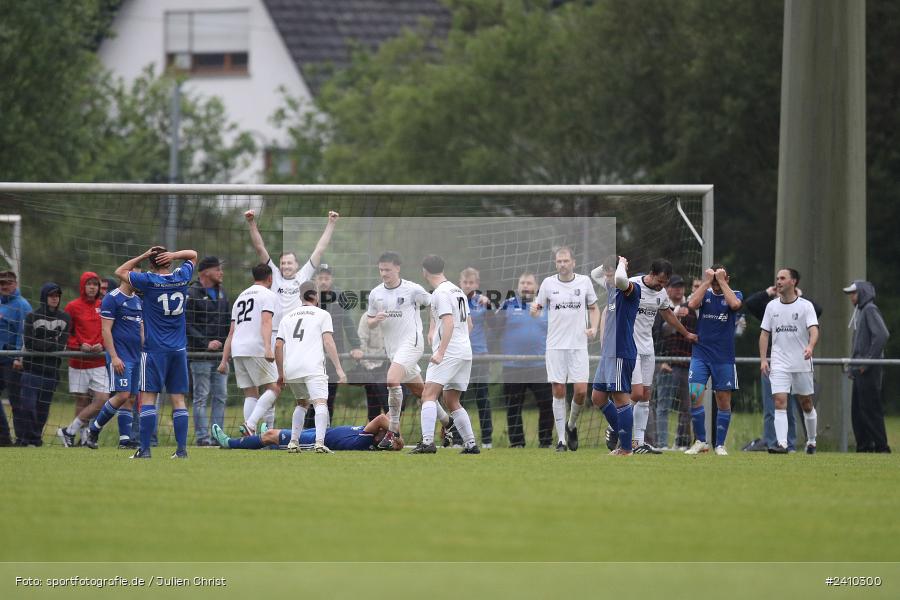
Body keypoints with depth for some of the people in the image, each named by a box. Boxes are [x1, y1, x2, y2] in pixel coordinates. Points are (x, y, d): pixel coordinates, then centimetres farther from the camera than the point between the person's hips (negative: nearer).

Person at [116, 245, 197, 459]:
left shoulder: (149, 281, -8)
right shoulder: (182, 278, 2)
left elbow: (120, 272, 6)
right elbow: (192, 255, 21)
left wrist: (143, 256, 3)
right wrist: (174, 255, 2)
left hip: (154, 350, -4)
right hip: (179, 350, 4)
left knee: (148, 398, -5)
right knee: (178, 399, 5)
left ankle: (145, 448, -10)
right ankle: (182, 448, 1)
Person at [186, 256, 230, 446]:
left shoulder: (221, 292, 14)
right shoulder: (192, 294, -8)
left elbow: (228, 321, 20)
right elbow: (187, 325, -12)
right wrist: (206, 343, -18)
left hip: (221, 353, 7)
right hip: (200, 355, -7)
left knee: (220, 397, 6)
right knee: (201, 397, -3)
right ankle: (202, 437, -2)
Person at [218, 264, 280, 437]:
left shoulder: (241, 297, 25)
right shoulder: (268, 295, 4)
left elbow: (231, 332, 23)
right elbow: (266, 322, -14)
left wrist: (224, 360, 21)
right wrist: (268, 348, -26)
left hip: (237, 350, 7)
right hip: (256, 348, -7)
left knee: (250, 394, 8)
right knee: (273, 388, -3)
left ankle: (251, 435, -3)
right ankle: (250, 424, -22)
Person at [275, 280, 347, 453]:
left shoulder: (287, 317, 22)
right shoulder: (322, 314, 9)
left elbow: (278, 346, 16)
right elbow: (328, 343, -3)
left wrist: (281, 373, 22)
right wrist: (339, 369, -5)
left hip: (290, 368, 5)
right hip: (312, 367, -5)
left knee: (302, 402, 24)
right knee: (321, 402, -14)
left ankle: (293, 442, 17)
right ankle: (320, 441, -34)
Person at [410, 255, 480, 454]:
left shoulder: (440, 293, -9)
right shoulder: (458, 291, 18)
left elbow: (449, 324, -19)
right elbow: (469, 324, 25)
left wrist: (440, 353, -23)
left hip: (449, 353, -9)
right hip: (465, 353, 9)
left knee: (429, 394, -15)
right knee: (452, 402, 16)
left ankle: (427, 442, -29)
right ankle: (471, 444, 15)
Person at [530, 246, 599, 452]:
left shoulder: (584, 282, 3)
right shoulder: (548, 283, 1)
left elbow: (593, 308, 14)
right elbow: (539, 309, 9)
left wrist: (594, 327, -3)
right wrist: (534, 311, -15)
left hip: (578, 344, 0)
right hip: (555, 345, 0)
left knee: (581, 391, -7)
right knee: (558, 392, -2)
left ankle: (571, 425, 22)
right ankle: (561, 440, 5)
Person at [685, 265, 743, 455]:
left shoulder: (735, 295, 4)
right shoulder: (705, 295, 7)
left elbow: (735, 304, -19)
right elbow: (692, 304, -13)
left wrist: (721, 281, -13)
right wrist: (707, 282, -10)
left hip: (724, 358, 0)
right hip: (700, 355, 0)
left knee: (724, 402, 2)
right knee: (694, 396, -13)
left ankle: (720, 444, 14)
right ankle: (700, 442, -1)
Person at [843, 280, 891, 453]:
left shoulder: (870, 310, -9)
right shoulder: (860, 312, 20)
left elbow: (882, 335, -22)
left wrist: (868, 361, -20)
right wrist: (852, 367, 19)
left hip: (869, 370, -10)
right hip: (860, 370, 10)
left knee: (870, 408, -10)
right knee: (857, 410, 10)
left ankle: (881, 445, -8)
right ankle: (864, 445, 14)